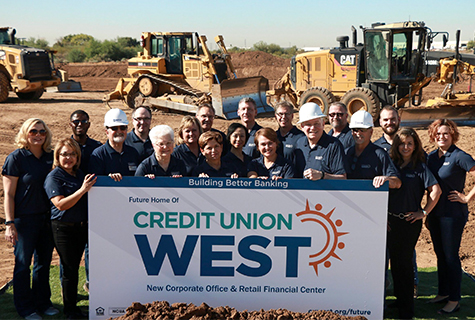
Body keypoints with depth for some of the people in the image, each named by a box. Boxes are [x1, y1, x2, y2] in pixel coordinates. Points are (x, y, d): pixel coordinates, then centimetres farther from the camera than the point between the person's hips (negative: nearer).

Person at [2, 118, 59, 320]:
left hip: (47, 218, 5)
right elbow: (8, 194, -9)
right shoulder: (16, 158, -8)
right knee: (23, 264, 6)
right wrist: (9, 224, -14)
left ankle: (43, 302, 29)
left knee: (44, 262, 13)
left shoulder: (50, 157, 6)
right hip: (24, 219, -5)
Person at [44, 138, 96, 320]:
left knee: (74, 267, 11)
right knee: (70, 270, 0)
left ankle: (72, 305, 24)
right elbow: (61, 204, -18)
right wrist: (83, 190, -25)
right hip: (63, 228, -6)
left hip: (82, 226, 6)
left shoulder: (80, 174, 11)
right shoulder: (53, 177, -8)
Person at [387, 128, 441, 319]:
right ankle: (399, 298, 27)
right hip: (391, 220, 5)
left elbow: (436, 190, -10)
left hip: (410, 221, -4)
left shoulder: (420, 167, -5)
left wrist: (424, 212, -7)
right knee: (395, 260, 11)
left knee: (404, 261, -1)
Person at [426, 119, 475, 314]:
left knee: (450, 256, 0)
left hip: (453, 214, -7)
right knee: (440, 254, 15)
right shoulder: (431, 157, 8)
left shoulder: (459, 157, -13)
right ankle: (443, 293, 29)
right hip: (435, 213, 7)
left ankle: (454, 300, 11)